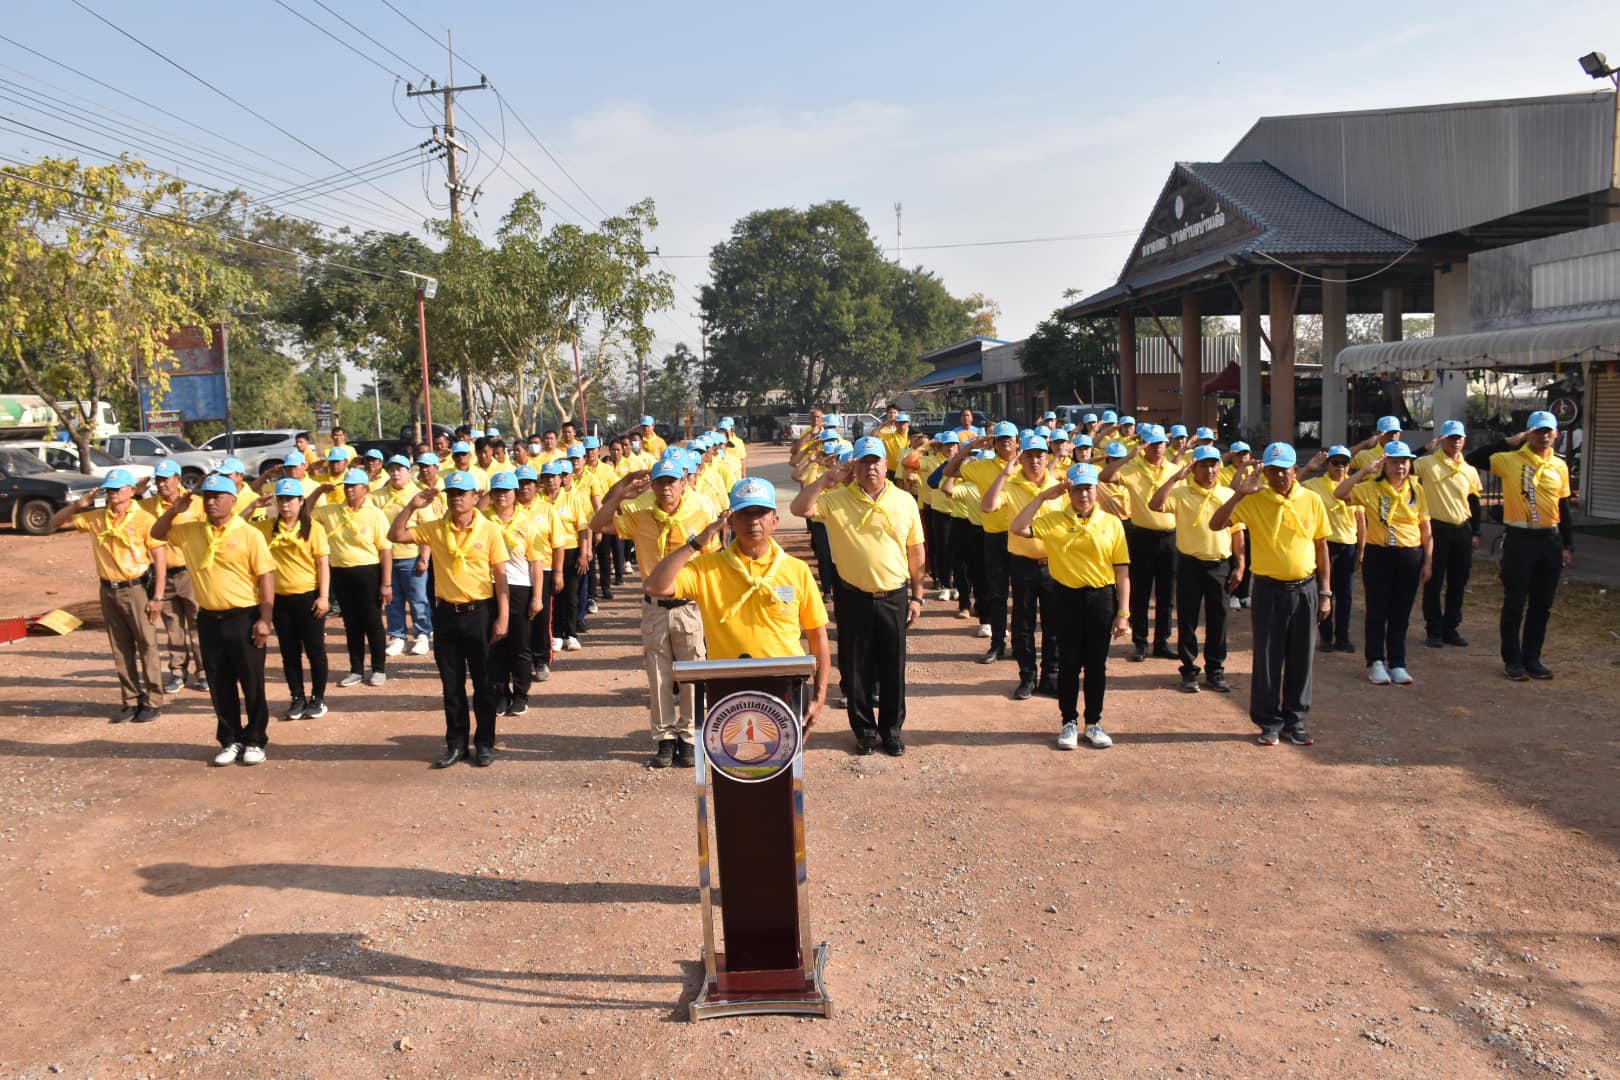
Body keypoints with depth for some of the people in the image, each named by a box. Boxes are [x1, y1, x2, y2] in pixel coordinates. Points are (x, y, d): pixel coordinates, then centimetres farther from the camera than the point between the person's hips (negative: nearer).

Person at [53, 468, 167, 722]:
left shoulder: (144, 520, -9)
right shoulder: (95, 518, 5)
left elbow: (159, 560, -9)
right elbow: (55, 522, 13)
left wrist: (158, 596, -13)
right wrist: (78, 504, -5)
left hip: (136, 589, -5)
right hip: (108, 590, 5)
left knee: (147, 646, 1)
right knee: (121, 649, 11)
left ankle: (152, 701, 9)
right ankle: (131, 701, 19)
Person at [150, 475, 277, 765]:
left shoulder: (250, 534, -7)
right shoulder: (191, 531, 8)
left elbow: (266, 577, -9)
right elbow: (158, 533, 22)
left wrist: (265, 619, -14)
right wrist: (174, 510, 3)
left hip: (244, 618, -5)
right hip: (209, 619, 5)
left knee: (252, 683, 2)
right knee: (219, 685, 11)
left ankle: (255, 741, 15)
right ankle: (230, 740, 23)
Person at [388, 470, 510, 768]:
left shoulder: (490, 530, -6)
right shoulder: (435, 529, 2)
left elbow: (500, 576, -5)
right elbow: (395, 535, 1)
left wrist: (502, 617, -8)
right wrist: (412, 506, -11)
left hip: (479, 612, -3)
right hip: (446, 613, 3)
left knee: (483, 682, 7)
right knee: (451, 684, 11)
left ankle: (485, 743, 18)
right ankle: (456, 743, 22)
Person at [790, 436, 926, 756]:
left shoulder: (905, 501, 1)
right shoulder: (836, 499, -4)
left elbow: (915, 552, 5)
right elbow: (799, 508, -19)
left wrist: (917, 596, 4)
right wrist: (827, 479, -22)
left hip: (894, 596, 1)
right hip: (854, 597, -1)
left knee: (893, 667, 10)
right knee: (856, 668, 10)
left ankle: (892, 728, 27)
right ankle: (864, 729, 26)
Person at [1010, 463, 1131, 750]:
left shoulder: (1112, 524, 0)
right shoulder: (1054, 521, -1)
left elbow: (1122, 572, 1)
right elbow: (1017, 527, -15)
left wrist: (1122, 613, -3)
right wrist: (1043, 496, -13)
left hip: (1102, 598, 1)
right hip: (1068, 598, 0)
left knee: (1096, 664, 9)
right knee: (1068, 663, 7)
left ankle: (1094, 723, 23)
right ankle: (1069, 722, 21)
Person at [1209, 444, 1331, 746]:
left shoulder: (1312, 501, 0)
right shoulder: (1254, 501, -6)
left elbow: (1321, 548, 6)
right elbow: (1216, 524, -17)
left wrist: (1325, 593, 6)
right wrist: (1238, 493, -26)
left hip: (1305, 588, 2)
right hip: (1269, 589, -2)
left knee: (1300, 659, 10)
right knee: (1268, 658, 4)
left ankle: (1294, 721, 23)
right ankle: (1269, 723, 16)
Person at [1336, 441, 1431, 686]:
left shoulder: (1417, 490, 4)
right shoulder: (1371, 487, -4)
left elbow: (1425, 529, 7)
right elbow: (1339, 493, -19)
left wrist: (1428, 561, 4)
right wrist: (1364, 470, -22)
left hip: (1410, 556, 2)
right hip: (1378, 555, -2)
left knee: (1401, 613, 9)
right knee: (1377, 612, 3)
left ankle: (1397, 663, 18)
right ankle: (1376, 662, 11)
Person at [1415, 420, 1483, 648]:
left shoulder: (1469, 470, 10)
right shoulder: (1428, 463, -4)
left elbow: (1475, 504, 15)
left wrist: (1475, 533, 11)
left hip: (1462, 530, 5)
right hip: (1437, 528, -5)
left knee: (1458, 583, 9)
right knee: (1434, 582, 0)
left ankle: (1451, 628, 20)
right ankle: (1433, 630, 8)